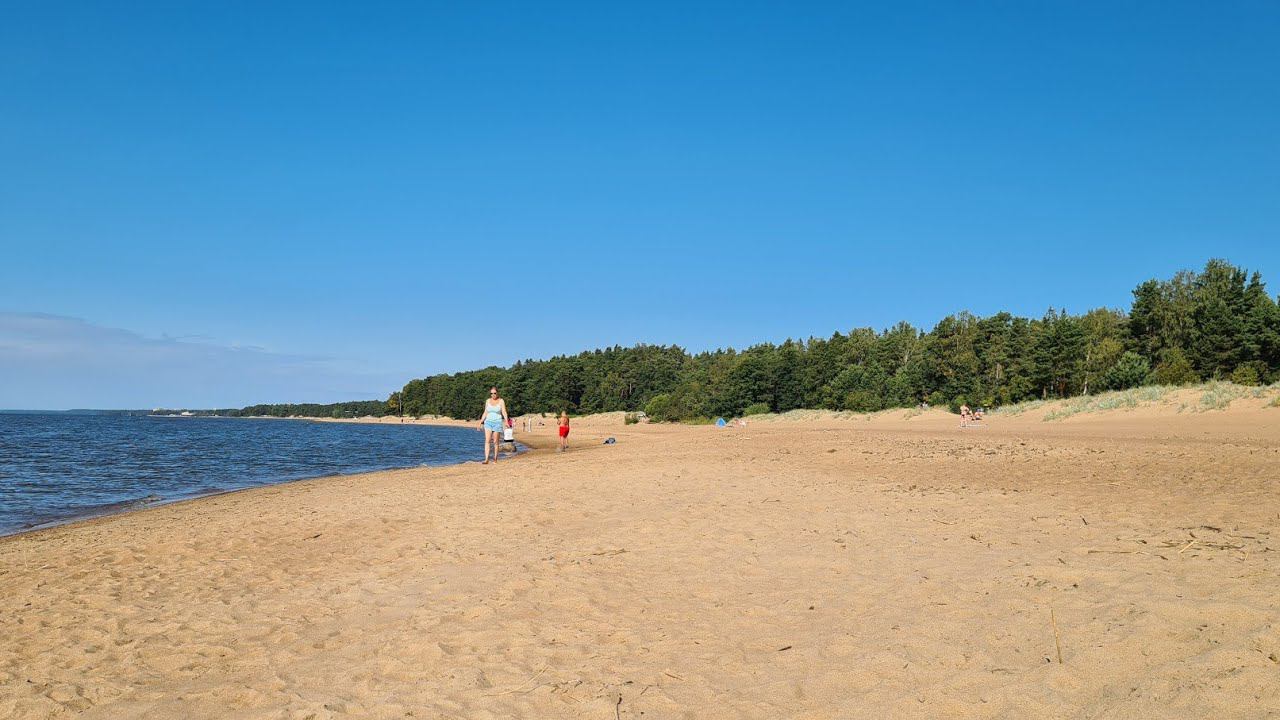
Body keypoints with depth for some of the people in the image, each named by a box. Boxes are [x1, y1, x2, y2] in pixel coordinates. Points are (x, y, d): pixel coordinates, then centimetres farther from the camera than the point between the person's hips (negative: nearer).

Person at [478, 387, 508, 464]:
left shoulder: (501, 401, -4)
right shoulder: (488, 401, 7)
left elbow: (504, 412, -11)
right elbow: (485, 413, 12)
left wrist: (506, 421, -26)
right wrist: (481, 422, 8)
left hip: (497, 423, -2)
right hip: (488, 422, 2)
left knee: (495, 442, 3)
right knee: (487, 441, -11)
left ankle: (495, 458, 20)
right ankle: (486, 459, -17)